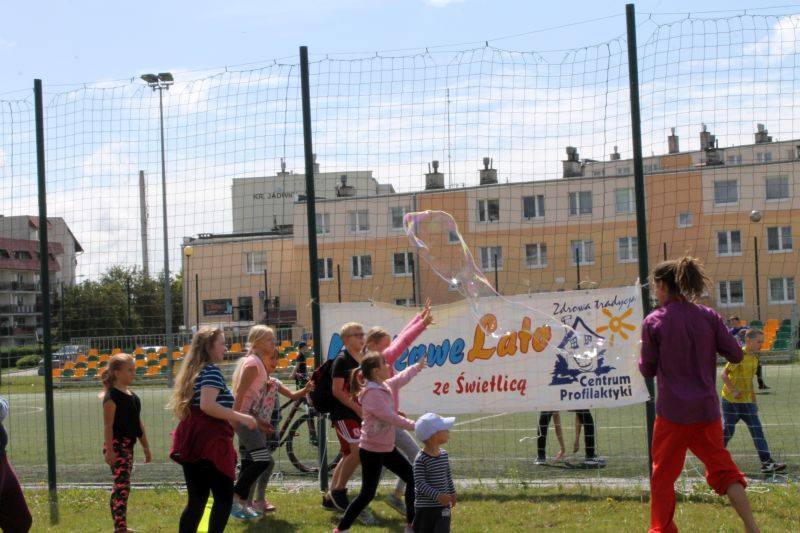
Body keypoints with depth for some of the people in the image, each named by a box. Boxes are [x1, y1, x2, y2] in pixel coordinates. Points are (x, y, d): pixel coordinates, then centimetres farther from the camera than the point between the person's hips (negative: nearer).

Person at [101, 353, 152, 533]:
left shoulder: (132, 395, 14)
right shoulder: (112, 396, -12)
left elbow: (138, 423, 19)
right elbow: (108, 425, -16)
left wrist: (146, 447, 19)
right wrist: (109, 450, -22)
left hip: (128, 445, 9)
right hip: (116, 444, -9)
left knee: (120, 486, 14)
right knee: (122, 485, -14)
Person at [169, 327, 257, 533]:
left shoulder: (193, 370, 16)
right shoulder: (212, 370, -11)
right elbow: (207, 405, -25)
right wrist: (241, 417, -19)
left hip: (191, 443, 9)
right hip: (209, 442, -8)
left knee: (196, 500, 12)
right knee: (224, 497, -1)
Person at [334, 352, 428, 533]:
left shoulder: (386, 386, 5)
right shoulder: (372, 394, -23)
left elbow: (402, 377, 25)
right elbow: (390, 417, -29)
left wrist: (418, 366, 34)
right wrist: (414, 426, -30)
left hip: (387, 448, 10)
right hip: (371, 451, -10)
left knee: (412, 479, 12)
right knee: (368, 493, -7)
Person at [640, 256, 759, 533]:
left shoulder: (654, 321, -8)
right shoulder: (708, 316, 0)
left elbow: (647, 370, -2)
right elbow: (736, 354, 2)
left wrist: (641, 356, 19)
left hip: (672, 410, -3)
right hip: (707, 408, 3)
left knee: (663, 474, 10)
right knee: (722, 468, 13)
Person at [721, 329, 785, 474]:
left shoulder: (754, 358, 11)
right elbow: (724, 374, -17)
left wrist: (754, 401, 22)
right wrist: (733, 391, -27)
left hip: (747, 402, 7)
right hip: (731, 401, -7)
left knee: (757, 430, -2)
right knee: (727, 431, 0)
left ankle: (767, 463, -5)